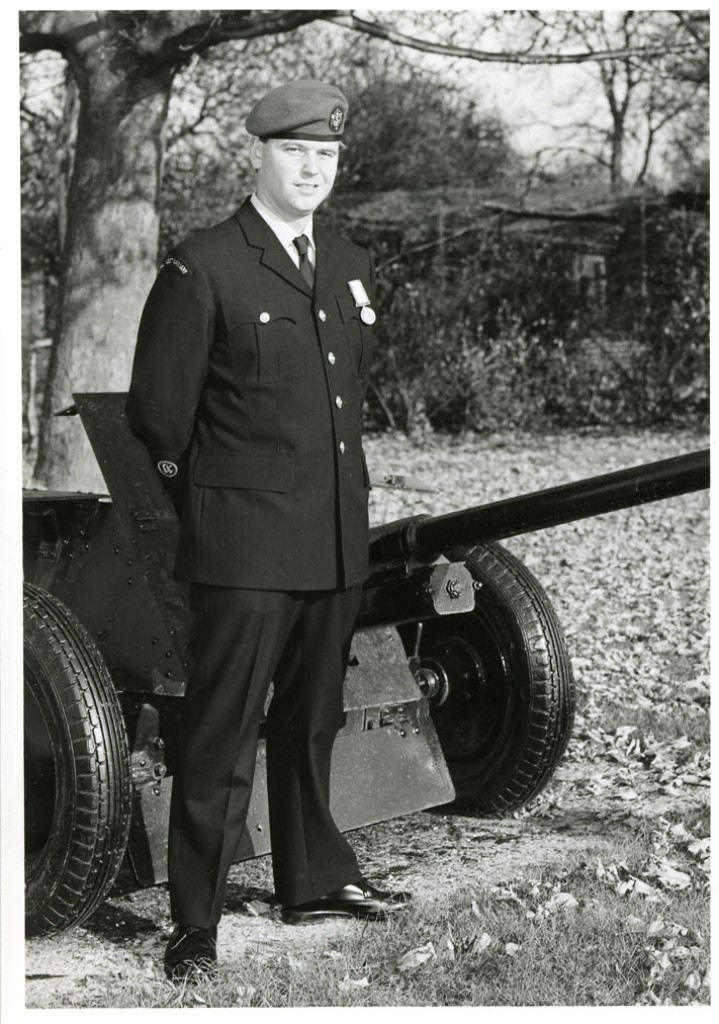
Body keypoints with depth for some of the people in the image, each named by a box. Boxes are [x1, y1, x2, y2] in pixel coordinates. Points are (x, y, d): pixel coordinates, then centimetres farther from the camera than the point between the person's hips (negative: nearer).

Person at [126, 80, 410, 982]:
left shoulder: (351, 267, 13)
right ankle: (194, 927, 4)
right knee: (221, 738, -4)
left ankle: (315, 879, 33)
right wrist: (214, 495, 6)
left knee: (311, 723, 18)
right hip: (245, 547, -6)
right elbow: (156, 412, -5)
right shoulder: (201, 270, -8)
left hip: (337, 540, 6)